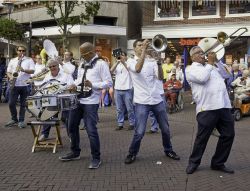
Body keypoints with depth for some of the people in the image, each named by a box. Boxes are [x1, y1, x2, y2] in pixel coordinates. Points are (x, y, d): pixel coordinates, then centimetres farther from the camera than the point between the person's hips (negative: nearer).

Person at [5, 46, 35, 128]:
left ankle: (21, 121, 13)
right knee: (11, 103, 1)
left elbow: (32, 71, -7)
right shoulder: (12, 60, 11)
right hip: (14, 85, 2)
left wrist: (23, 70, -23)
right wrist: (10, 77, -9)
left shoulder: (29, 60, 3)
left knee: (23, 104, 4)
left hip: (25, 85, -2)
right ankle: (14, 119, 18)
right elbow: (8, 71, 12)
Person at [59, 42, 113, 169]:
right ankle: (75, 153, 31)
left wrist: (92, 85, -24)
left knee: (91, 130, -7)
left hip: (91, 102, -8)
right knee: (72, 127, 14)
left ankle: (96, 158, 7)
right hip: (77, 99, 8)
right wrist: (75, 84, 3)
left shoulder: (101, 64, -8)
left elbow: (109, 83, -12)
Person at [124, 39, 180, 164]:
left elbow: (160, 77, -4)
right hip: (141, 102, -3)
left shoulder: (151, 61, 9)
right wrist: (144, 50, -23)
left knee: (165, 129, 11)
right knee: (139, 132, -7)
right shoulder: (131, 61, 1)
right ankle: (132, 153, 14)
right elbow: (138, 69, -23)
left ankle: (168, 150, 32)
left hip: (157, 100, 4)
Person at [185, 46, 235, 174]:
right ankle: (194, 162, 18)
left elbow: (226, 75, 18)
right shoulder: (190, 69, 4)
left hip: (223, 106, 6)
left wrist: (216, 61, 10)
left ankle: (218, 163, 20)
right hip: (207, 107, -6)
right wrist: (210, 63, -3)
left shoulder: (212, 66, 25)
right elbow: (202, 78, -14)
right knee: (202, 137, 0)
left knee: (228, 135, 7)